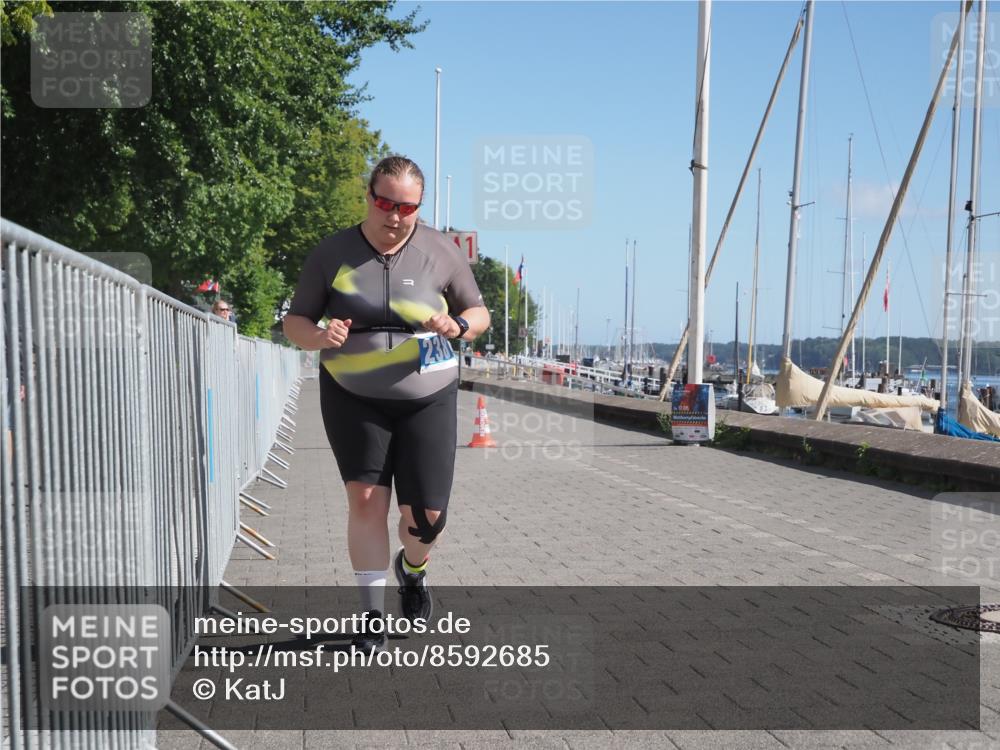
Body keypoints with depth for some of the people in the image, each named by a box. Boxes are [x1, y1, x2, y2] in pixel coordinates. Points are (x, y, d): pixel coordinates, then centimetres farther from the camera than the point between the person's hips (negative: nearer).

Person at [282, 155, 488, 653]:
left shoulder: (441, 252, -2)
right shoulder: (331, 254, -2)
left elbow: (479, 314, 7)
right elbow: (294, 322, 4)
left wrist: (458, 327, -17)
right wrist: (318, 337, -20)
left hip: (427, 400, 0)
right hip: (353, 397, 0)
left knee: (426, 515, -3)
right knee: (365, 499, -8)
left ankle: (412, 569, 33)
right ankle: (373, 616, 5)